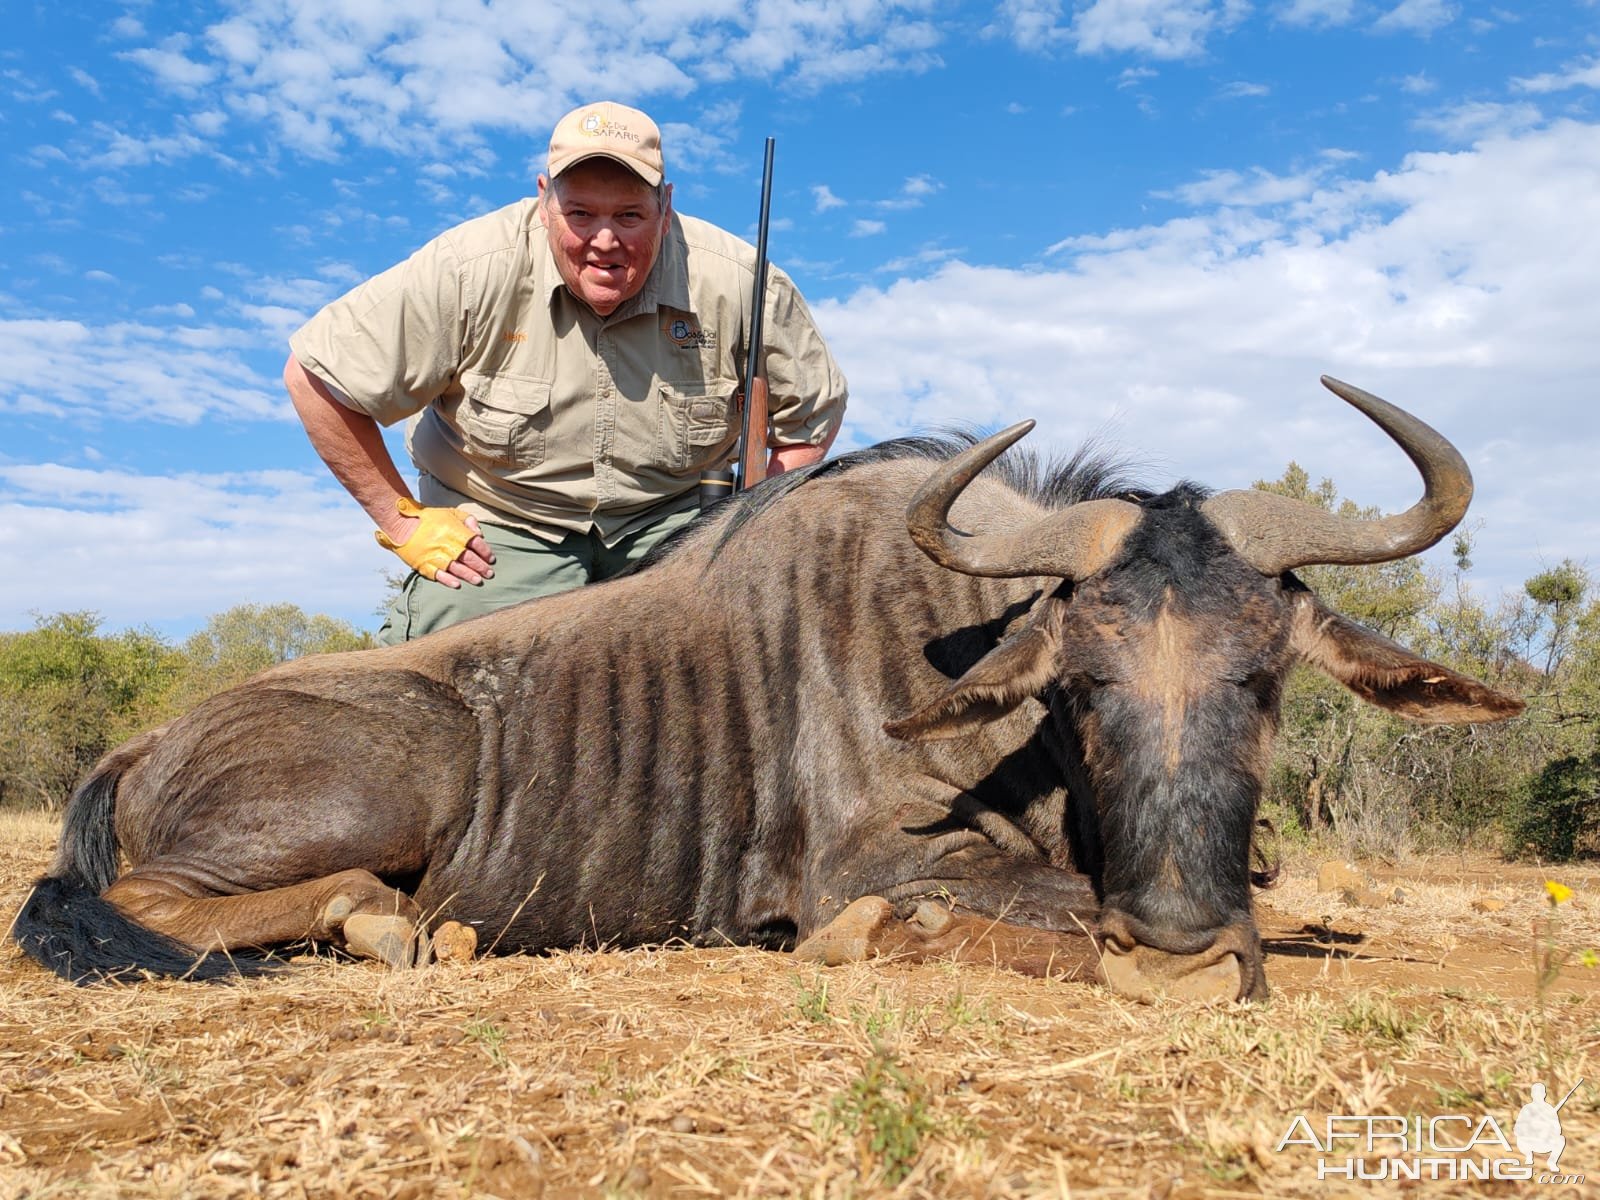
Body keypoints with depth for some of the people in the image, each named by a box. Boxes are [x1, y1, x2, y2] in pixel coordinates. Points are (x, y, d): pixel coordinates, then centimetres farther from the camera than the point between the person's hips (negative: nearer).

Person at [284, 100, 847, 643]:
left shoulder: (738, 284, -14)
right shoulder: (469, 273, -19)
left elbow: (813, 414, 2)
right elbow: (315, 373, -10)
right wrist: (404, 521, -7)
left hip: (671, 518, 1)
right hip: (501, 530, 0)